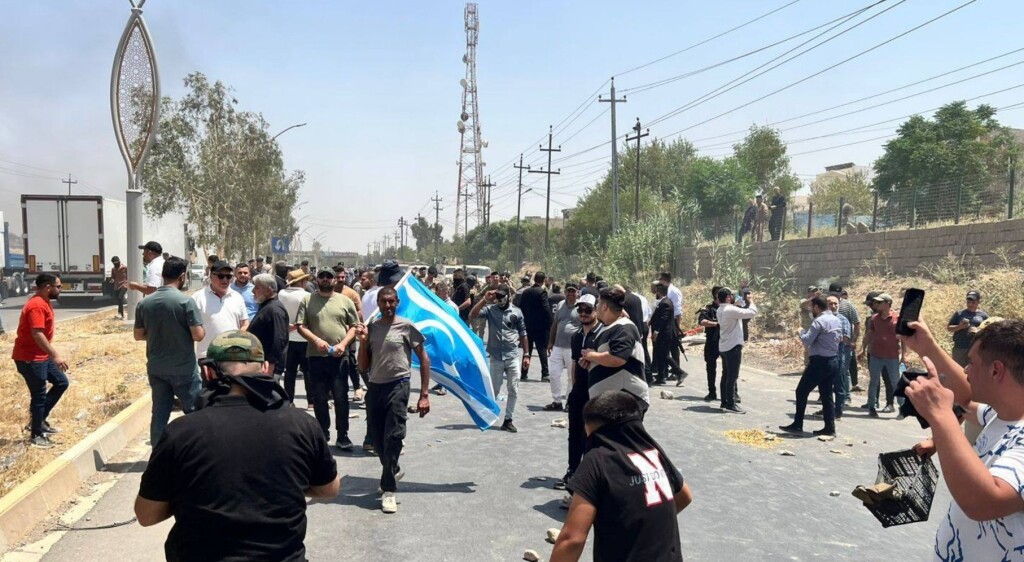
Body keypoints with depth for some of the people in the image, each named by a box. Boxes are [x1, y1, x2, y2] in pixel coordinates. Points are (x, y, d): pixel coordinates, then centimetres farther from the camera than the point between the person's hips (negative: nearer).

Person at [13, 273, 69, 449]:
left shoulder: (43, 303, 11)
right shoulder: (37, 305, -22)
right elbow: (37, 335, -29)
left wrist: (53, 354, 24)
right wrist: (55, 356, -32)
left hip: (41, 356, 10)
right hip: (30, 358, -10)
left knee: (61, 382, 13)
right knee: (39, 395, -2)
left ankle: (39, 420, 21)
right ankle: (36, 435, 11)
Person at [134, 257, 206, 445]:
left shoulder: (144, 303, 1)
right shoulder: (186, 301, -16)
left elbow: (138, 335, 9)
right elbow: (198, 335, -17)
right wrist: (201, 326, 3)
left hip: (156, 368, 5)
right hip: (184, 369, -5)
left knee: (159, 414, 11)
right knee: (194, 413, 7)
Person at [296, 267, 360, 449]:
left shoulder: (345, 301, 6)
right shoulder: (307, 301, 5)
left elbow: (354, 326, 6)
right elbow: (300, 326, 0)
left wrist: (343, 344, -9)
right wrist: (316, 340, -15)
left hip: (339, 357, -1)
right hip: (316, 356, 1)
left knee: (341, 398, -1)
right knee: (319, 399, 9)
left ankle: (342, 436, 9)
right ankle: (323, 434, 22)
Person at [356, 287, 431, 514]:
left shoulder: (406, 327, -3)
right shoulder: (370, 329, 9)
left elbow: (424, 359, -1)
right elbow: (363, 367, 11)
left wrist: (424, 395, -6)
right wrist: (363, 341, -5)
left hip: (398, 386, -5)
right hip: (375, 387, 5)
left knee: (393, 438, -9)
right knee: (377, 439, 11)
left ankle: (389, 490, -1)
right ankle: (393, 471, 38)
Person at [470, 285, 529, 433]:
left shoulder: (517, 312, 4)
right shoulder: (490, 309, 0)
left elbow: (523, 334, 8)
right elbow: (472, 315, -15)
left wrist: (526, 355, 5)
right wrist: (484, 299, -18)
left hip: (514, 357, 1)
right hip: (496, 357, -1)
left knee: (513, 391, 2)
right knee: (494, 390, 8)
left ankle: (508, 420, 12)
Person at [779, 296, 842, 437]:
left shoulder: (819, 321, -16)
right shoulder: (836, 320, 11)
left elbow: (807, 341, -18)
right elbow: (840, 338, 19)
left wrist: (801, 332, 1)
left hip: (819, 362, -8)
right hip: (833, 361, 8)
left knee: (801, 392, 0)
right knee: (827, 395, 11)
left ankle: (797, 425, 2)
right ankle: (830, 427, 10)